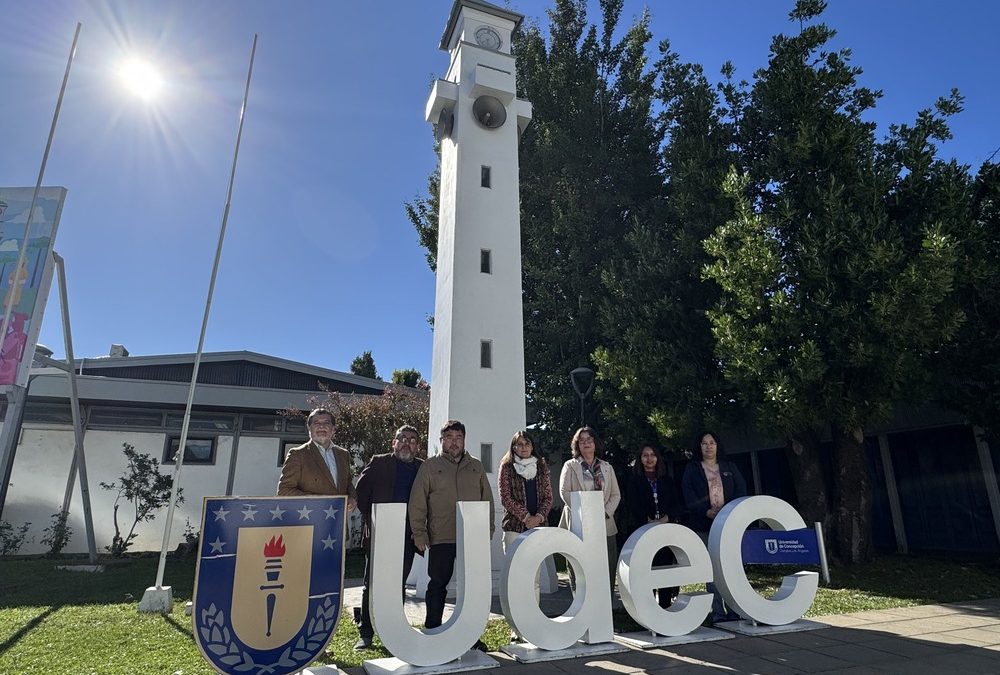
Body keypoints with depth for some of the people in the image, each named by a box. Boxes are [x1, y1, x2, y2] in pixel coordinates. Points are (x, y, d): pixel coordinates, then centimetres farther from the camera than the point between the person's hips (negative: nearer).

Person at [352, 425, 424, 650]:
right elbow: (361, 491, 1)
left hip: (407, 537, 2)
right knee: (372, 585, 5)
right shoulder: (378, 463, 2)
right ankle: (365, 634, 15)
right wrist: (370, 518, -3)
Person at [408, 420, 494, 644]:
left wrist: (488, 529, 7)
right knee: (437, 585, 5)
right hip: (441, 538, -2)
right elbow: (417, 502, 2)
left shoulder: (476, 467, 13)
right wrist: (419, 533, -3)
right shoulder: (430, 466, 4)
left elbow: (487, 500, 14)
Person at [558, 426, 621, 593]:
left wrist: (606, 512, -5)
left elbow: (616, 494, 12)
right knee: (578, 573, -1)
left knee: (608, 571, 2)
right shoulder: (570, 466, 6)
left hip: (605, 525, 3)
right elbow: (564, 492, -4)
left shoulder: (607, 467, 16)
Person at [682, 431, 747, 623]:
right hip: (703, 525, -1)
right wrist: (707, 511, -15)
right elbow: (688, 495, -2)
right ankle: (718, 613, 4)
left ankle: (735, 610, 6)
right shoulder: (692, 469, 8)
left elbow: (741, 489, 6)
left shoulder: (729, 467, 15)